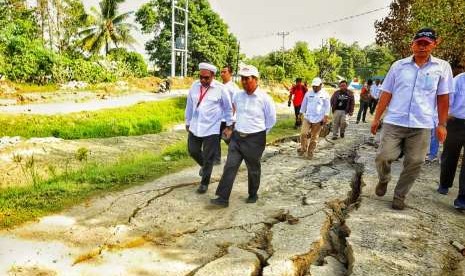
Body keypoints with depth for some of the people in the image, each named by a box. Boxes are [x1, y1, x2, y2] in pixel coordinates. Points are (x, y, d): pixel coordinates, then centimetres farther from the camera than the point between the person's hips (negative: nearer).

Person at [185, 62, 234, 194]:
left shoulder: (220, 89, -10)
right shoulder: (194, 86, 1)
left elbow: (228, 108, 0)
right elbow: (189, 105, 12)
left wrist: (229, 125, 5)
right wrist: (187, 122, 18)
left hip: (211, 129, -4)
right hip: (195, 127, 4)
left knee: (208, 158, 3)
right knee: (193, 151, 15)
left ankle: (204, 183, 21)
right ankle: (204, 166, 46)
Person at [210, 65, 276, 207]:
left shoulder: (265, 98, -12)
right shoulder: (238, 95, 2)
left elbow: (271, 120, 0)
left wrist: (259, 134, 7)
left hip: (254, 139, -4)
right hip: (237, 137, 4)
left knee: (253, 169, 12)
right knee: (230, 167, -2)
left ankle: (253, 195, 33)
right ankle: (223, 198, 3)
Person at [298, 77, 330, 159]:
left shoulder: (325, 95, 0)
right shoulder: (308, 93, 8)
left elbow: (327, 106, -1)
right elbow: (304, 104, 15)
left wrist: (326, 117, -9)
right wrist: (301, 113, 14)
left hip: (318, 119, -2)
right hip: (307, 117, 2)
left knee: (314, 137, 4)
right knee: (303, 133, -12)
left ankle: (310, 152, 16)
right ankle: (303, 148, 9)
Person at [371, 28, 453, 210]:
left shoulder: (442, 67, 6)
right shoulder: (398, 65, 7)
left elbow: (443, 98, 7)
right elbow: (386, 94, 8)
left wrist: (442, 124, 1)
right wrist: (376, 118, 5)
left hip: (422, 126, 0)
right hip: (394, 122, 0)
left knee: (414, 163, 3)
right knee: (383, 157, -6)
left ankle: (399, 195, 21)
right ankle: (383, 180, 26)